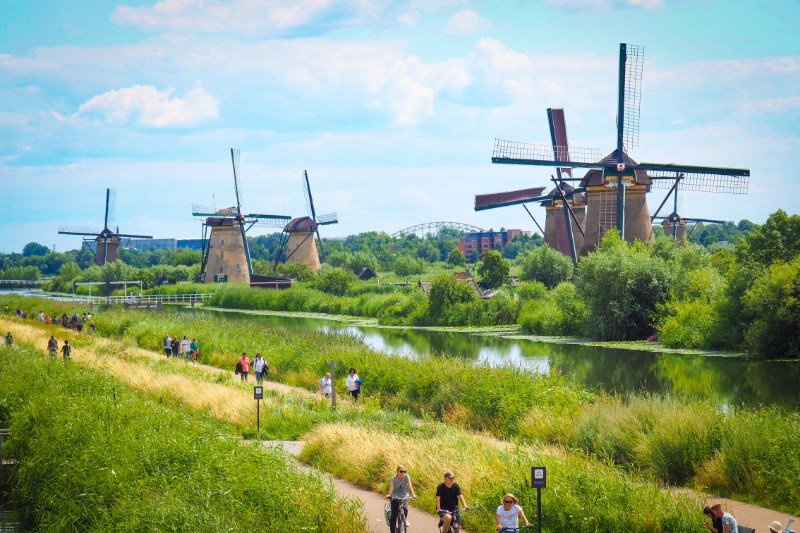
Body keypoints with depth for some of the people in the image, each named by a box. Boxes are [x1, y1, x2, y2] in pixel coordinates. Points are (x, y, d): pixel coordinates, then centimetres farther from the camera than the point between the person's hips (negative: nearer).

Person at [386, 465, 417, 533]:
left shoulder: (406, 477, -12)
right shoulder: (393, 478, -14)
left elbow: (410, 486, -23)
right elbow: (391, 487, -29)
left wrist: (413, 494, -39)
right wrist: (389, 494, -49)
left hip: (404, 495, 0)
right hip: (395, 496, 0)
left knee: (405, 508, -27)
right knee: (393, 515, -8)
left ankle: (405, 518, 7)